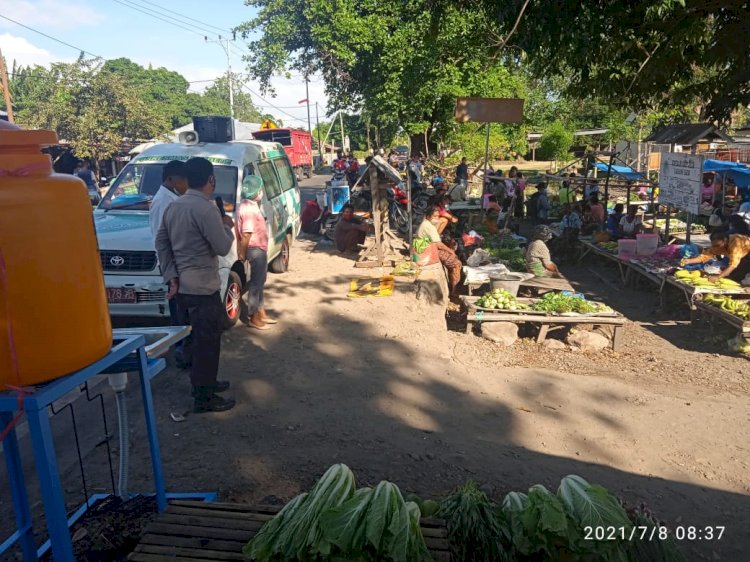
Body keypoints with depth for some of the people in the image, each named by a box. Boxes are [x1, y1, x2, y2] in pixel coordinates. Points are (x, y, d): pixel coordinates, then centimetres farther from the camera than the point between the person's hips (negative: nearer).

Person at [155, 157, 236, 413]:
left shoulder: (173, 206, 8)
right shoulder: (205, 209, -19)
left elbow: (161, 242, 10)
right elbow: (222, 248, -18)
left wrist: (171, 276, 7)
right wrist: (227, 226, 1)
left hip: (181, 285, 9)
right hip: (202, 287, -9)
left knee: (192, 338, 19)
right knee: (207, 341, 1)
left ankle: (202, 382, 35)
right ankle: (204, 397, 9)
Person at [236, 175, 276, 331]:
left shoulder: (251, 205, 10)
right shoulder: (248, 209, -22)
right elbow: (246, 234, -25)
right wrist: (242, 252, -17)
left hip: (260, 249, 10)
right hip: (256, 250, -10)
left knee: (260, 282, 17)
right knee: (256, 284, -2)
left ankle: (261, 314, 28)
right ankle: (253, 318, 8)